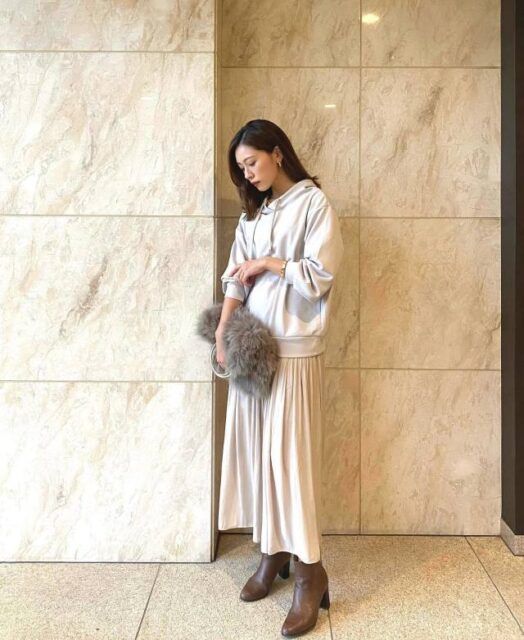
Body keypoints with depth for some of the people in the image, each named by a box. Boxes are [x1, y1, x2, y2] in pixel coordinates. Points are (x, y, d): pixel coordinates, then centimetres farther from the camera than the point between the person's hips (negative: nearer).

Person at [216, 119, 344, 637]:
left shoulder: (313, 203, -4)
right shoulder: (253, 212, 15)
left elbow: (319, 274, -13)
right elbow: (236, 278, 6)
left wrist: (268, 263, -8)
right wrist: (222, 332, -5)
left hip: (294, 347, -6)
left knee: (289, 453, -7)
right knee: (254, 448, 8)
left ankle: (310, 572, 4)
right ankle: (273, 552, 22)